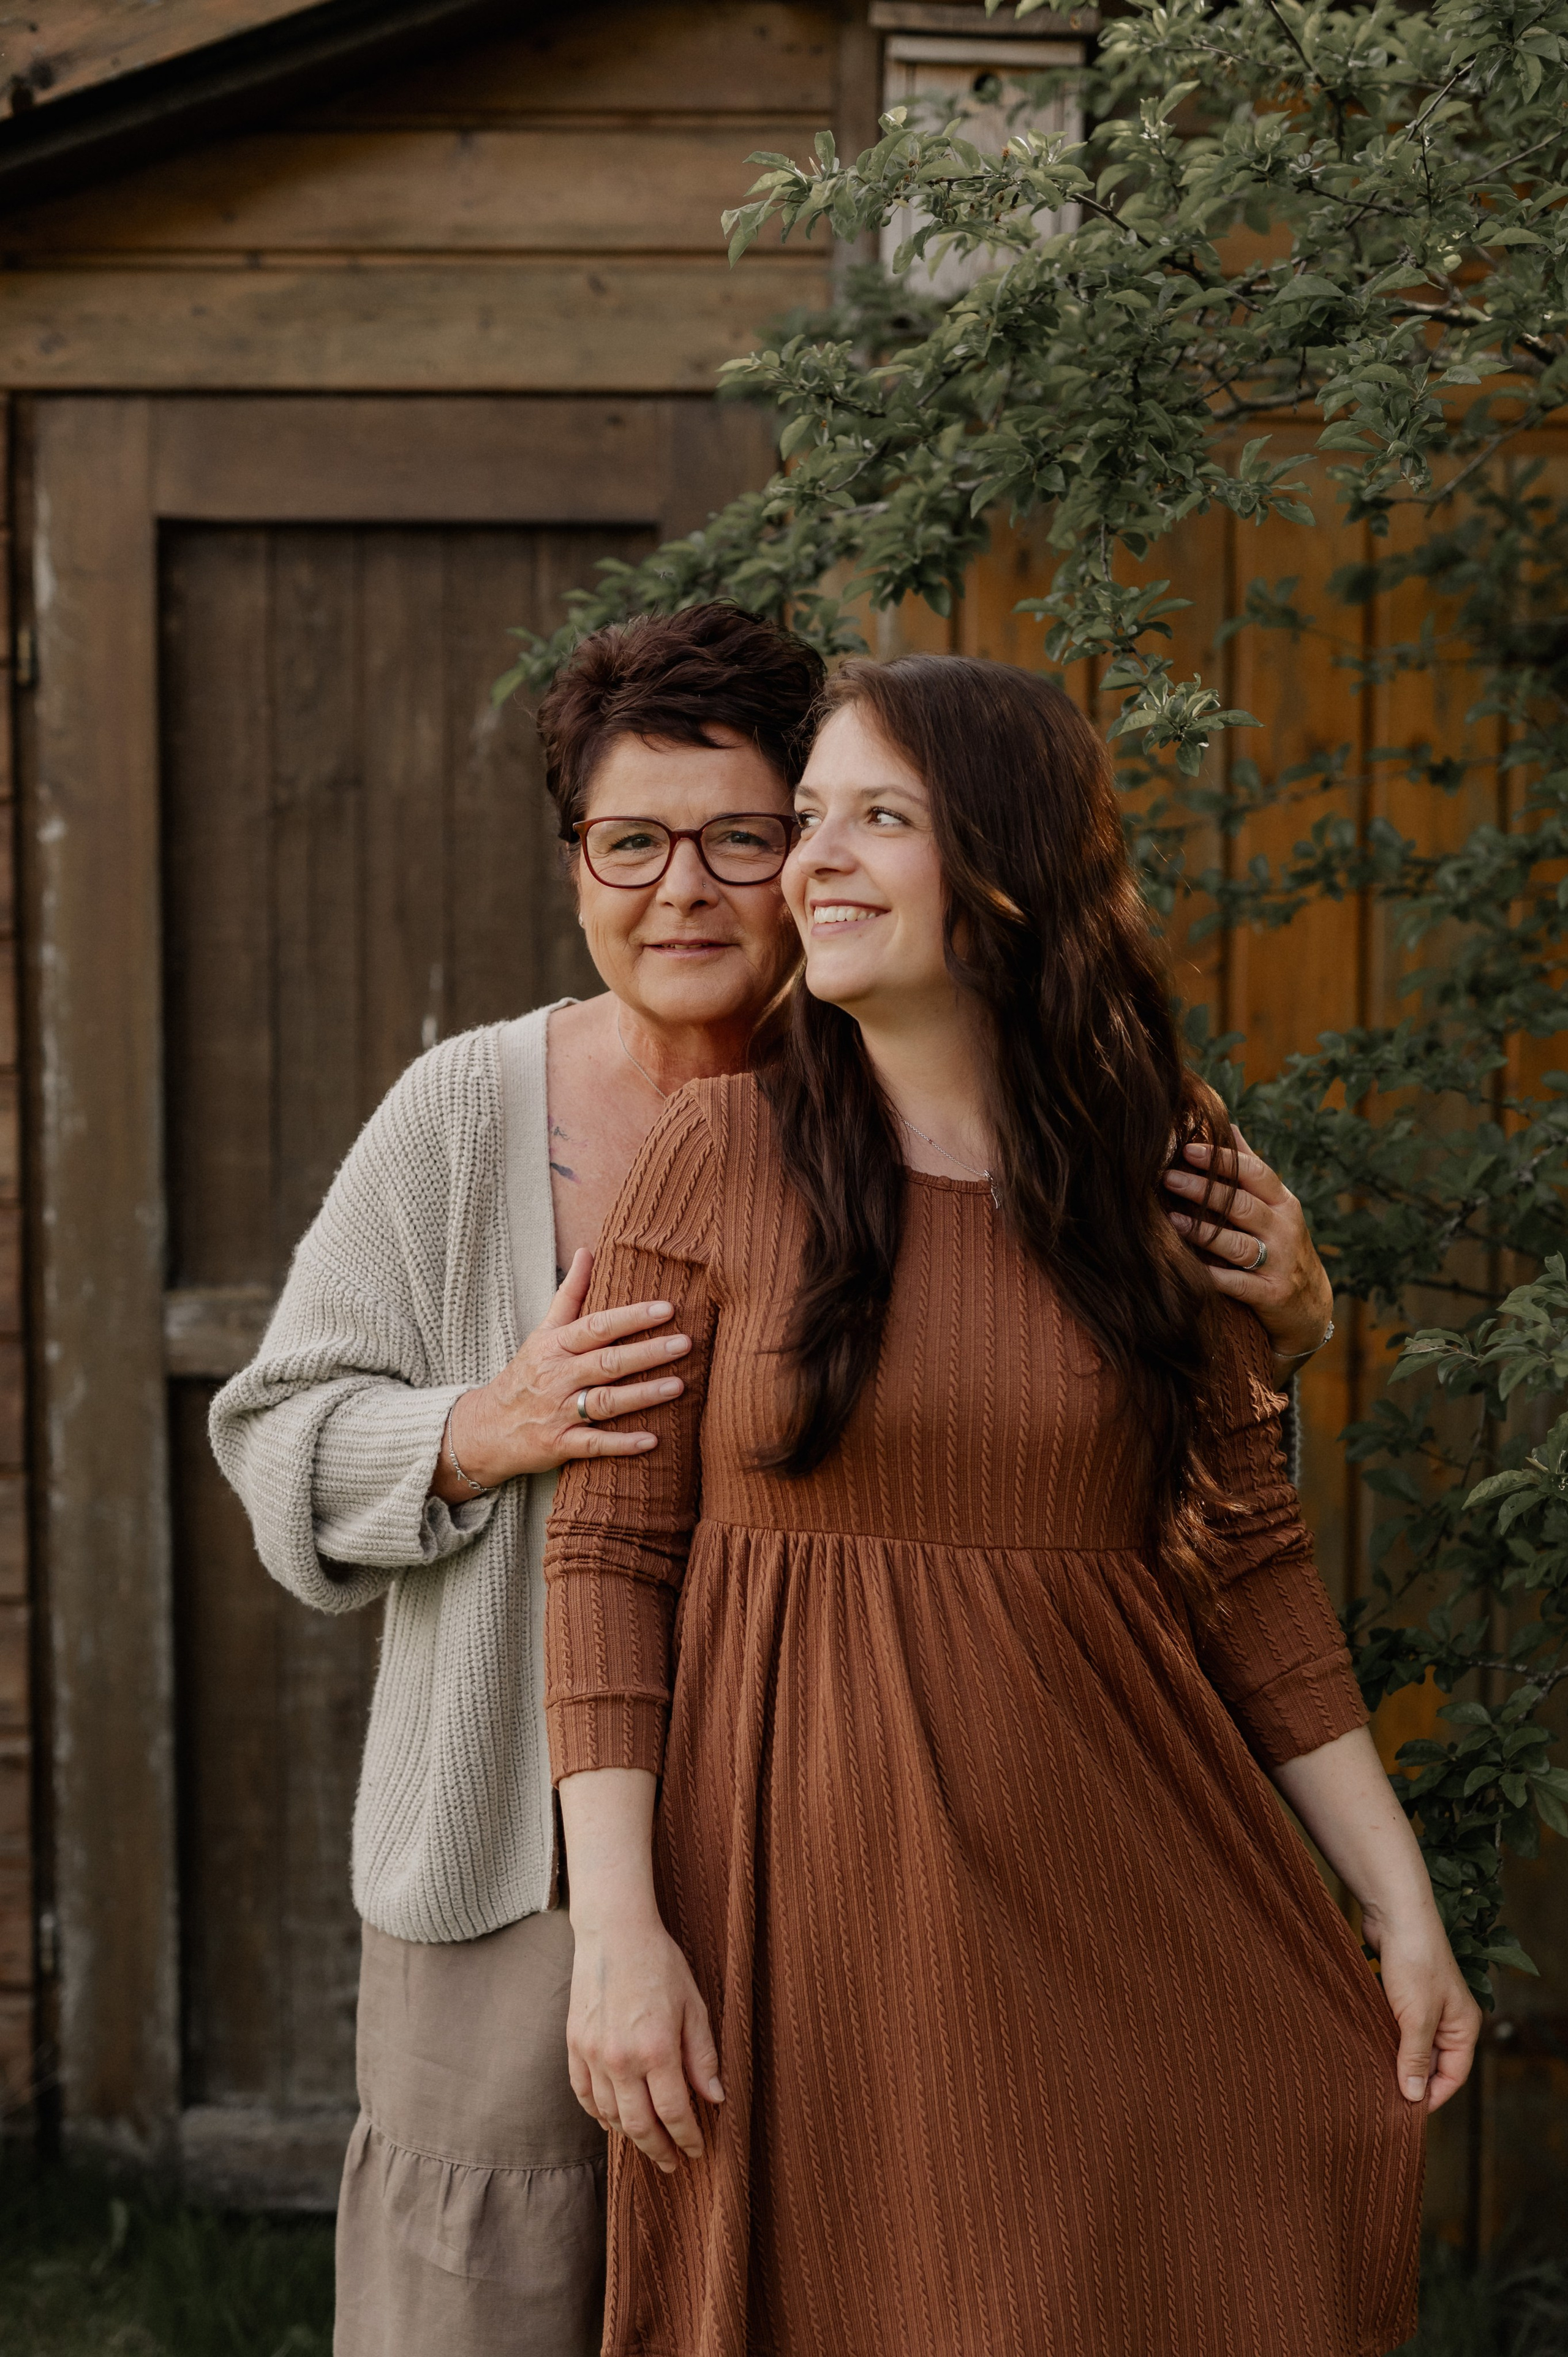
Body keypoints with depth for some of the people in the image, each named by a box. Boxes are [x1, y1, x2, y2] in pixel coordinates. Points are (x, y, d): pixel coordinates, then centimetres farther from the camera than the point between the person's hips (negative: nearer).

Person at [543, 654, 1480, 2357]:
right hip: (811, 1920, -2)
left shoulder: (1163, 1166, 4)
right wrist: (615, 1921, -11)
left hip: (1112, 1916, 2)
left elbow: (1249, 1560, 8)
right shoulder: (720, 1159, -3)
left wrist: (1401, 1905, 7)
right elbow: (607, 1556, -4)